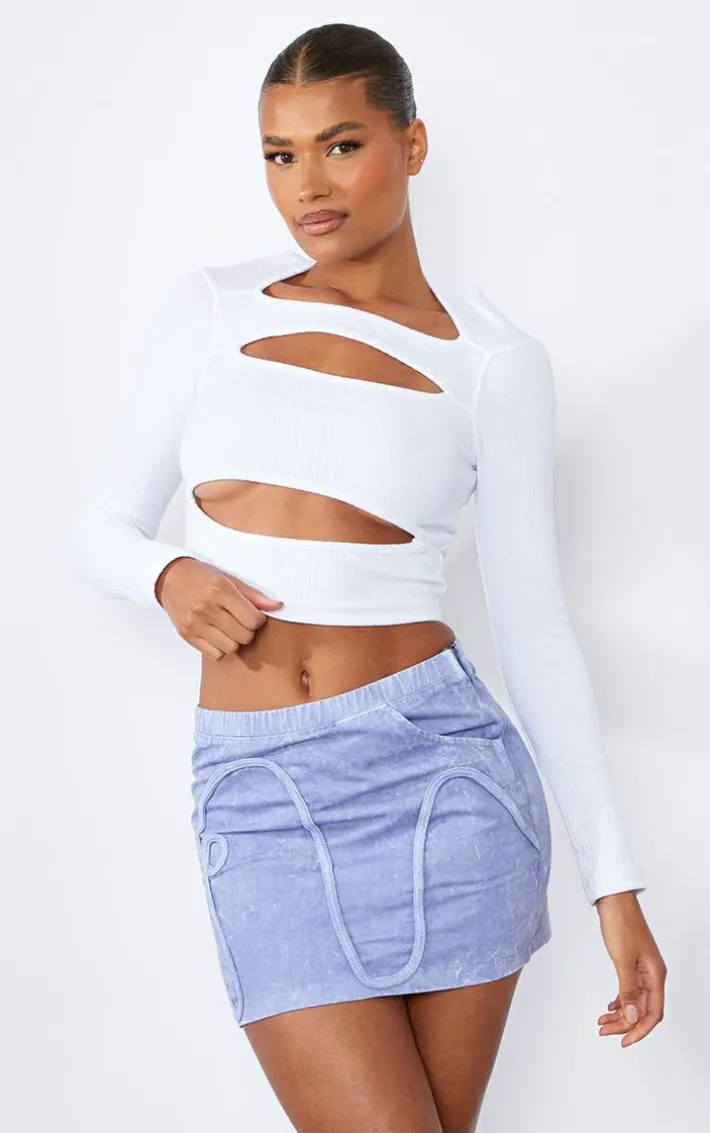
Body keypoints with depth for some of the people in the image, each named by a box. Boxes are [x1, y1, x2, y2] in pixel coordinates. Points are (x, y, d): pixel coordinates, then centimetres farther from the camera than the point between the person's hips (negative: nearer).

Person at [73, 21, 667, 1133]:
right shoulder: (212, 309, 9)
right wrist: (168, 575, -11)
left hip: (438, 764, 0)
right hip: (260, 792, 1)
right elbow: (105, 526, 14)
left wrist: (614, 878, 1)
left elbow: (535, 627, 3)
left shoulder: (493, 361, 2)